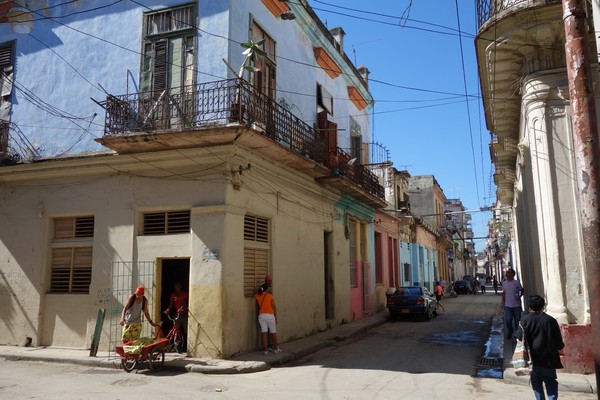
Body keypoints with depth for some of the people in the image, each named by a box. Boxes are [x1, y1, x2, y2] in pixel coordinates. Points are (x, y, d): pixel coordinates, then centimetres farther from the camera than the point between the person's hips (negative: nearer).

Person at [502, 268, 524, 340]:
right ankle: (510, 331, 23)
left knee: (517, 321, 5)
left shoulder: (517, 282, -7)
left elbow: (522, 290, 3)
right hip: (508, 306, 2)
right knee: (508, 320, -5)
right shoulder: (504, 283, 4)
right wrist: (503, 303, 10)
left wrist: (519, 296, -15)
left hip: (516, 305, -2)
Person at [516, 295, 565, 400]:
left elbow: (519, 338, -9)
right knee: (551, 381, 11)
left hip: (534, 357, -1)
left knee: (536, 381, 10)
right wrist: (560, 350, 18)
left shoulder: (525, 319, -5)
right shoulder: (551, 320, -1)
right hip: (549, 358, 1)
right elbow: (558, 340, 4)